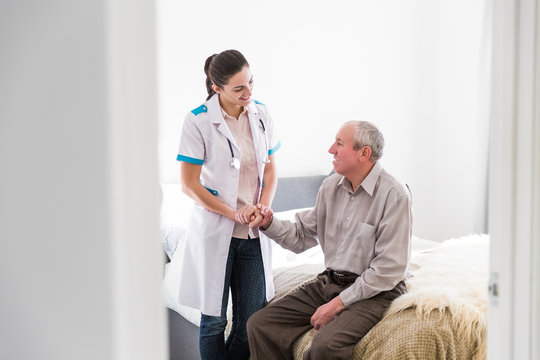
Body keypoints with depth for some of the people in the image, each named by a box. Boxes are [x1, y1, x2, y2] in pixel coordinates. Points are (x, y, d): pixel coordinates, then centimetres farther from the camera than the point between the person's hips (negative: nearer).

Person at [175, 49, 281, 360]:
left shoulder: (260, 113, 2)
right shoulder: (198, 121, -12)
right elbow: (189, 185, -10)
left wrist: (262, 208, -6)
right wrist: (234, 213, -13)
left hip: (253, 231, 4)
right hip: (215, 230, -4)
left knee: (252, 319, 8)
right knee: (214, 319, 6)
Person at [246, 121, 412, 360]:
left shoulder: (394, 195, -15)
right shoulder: (331, 186, 6)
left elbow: (388, 269, -17)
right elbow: (301, 236, 14)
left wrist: (338, 303, -17)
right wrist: (270, 224, -7)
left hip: (372, 291, -6)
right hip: (328, 283, 7)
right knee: (259, 325, -9)